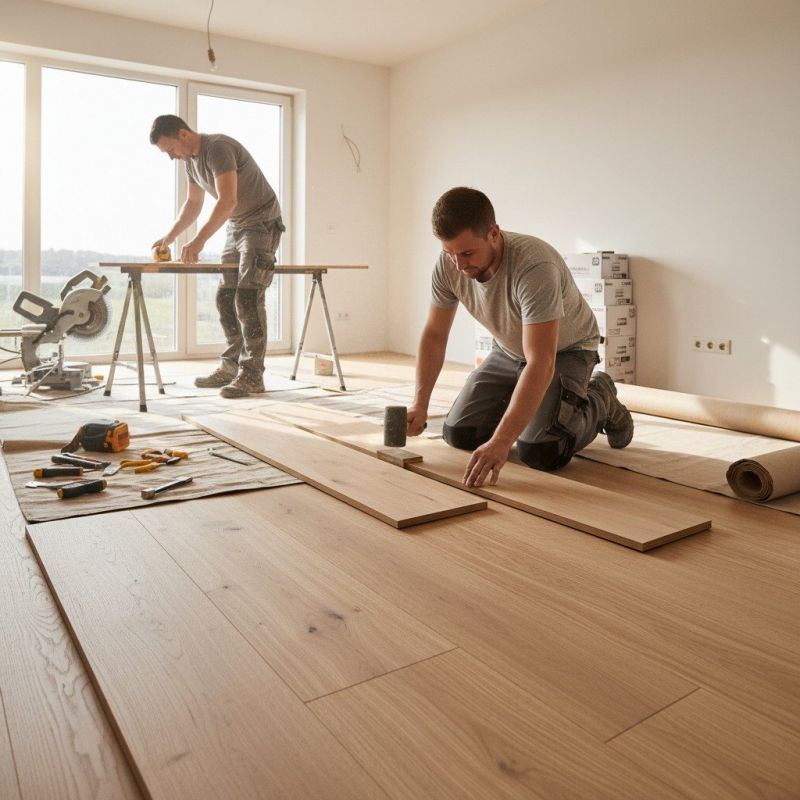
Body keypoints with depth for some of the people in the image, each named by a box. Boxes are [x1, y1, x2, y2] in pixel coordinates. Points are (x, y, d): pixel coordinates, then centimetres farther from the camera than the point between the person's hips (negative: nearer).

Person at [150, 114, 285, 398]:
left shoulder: (218, 148, -21)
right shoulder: (191, 159, 8)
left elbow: (228, 200, -32)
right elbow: (193, 203, 20)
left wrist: (199, 241, -37)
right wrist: (169, 237, 13)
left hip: (261, 224, -9)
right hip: (236, 227, 9)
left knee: (247, 298, -15)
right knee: (225, 297, 6)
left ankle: (252, 375, -12)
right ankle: (231, 367, 12)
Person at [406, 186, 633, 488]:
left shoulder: (535, 267, -39)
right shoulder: (449, 264, -20)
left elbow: (541, 364, -44)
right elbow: (434, 334, -7)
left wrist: (500, 442, -50)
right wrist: (419, 404, -19)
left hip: (565, 350, -5)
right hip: (508, 351, 6)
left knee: (538, 452, -21)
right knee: (458, 433, -4)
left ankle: (599, 402, 8)